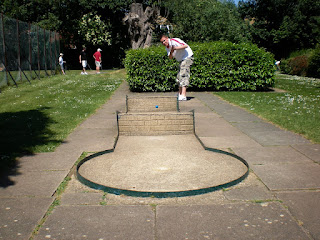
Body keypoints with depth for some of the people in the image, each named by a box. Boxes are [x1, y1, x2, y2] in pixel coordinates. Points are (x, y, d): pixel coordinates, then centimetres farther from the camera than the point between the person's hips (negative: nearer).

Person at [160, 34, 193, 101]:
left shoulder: (174, 41, -20)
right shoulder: (167, 47, 6)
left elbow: (186, 46, -31)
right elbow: (170, 57, -1)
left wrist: (175, 48, -38)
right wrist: (171, 53, -21)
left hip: (187, 57, -10)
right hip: (182, 60, 10)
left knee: (183, 75, -23)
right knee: (179, 77, 11)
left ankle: (183, 96, -31)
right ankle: (180, 95, 19)